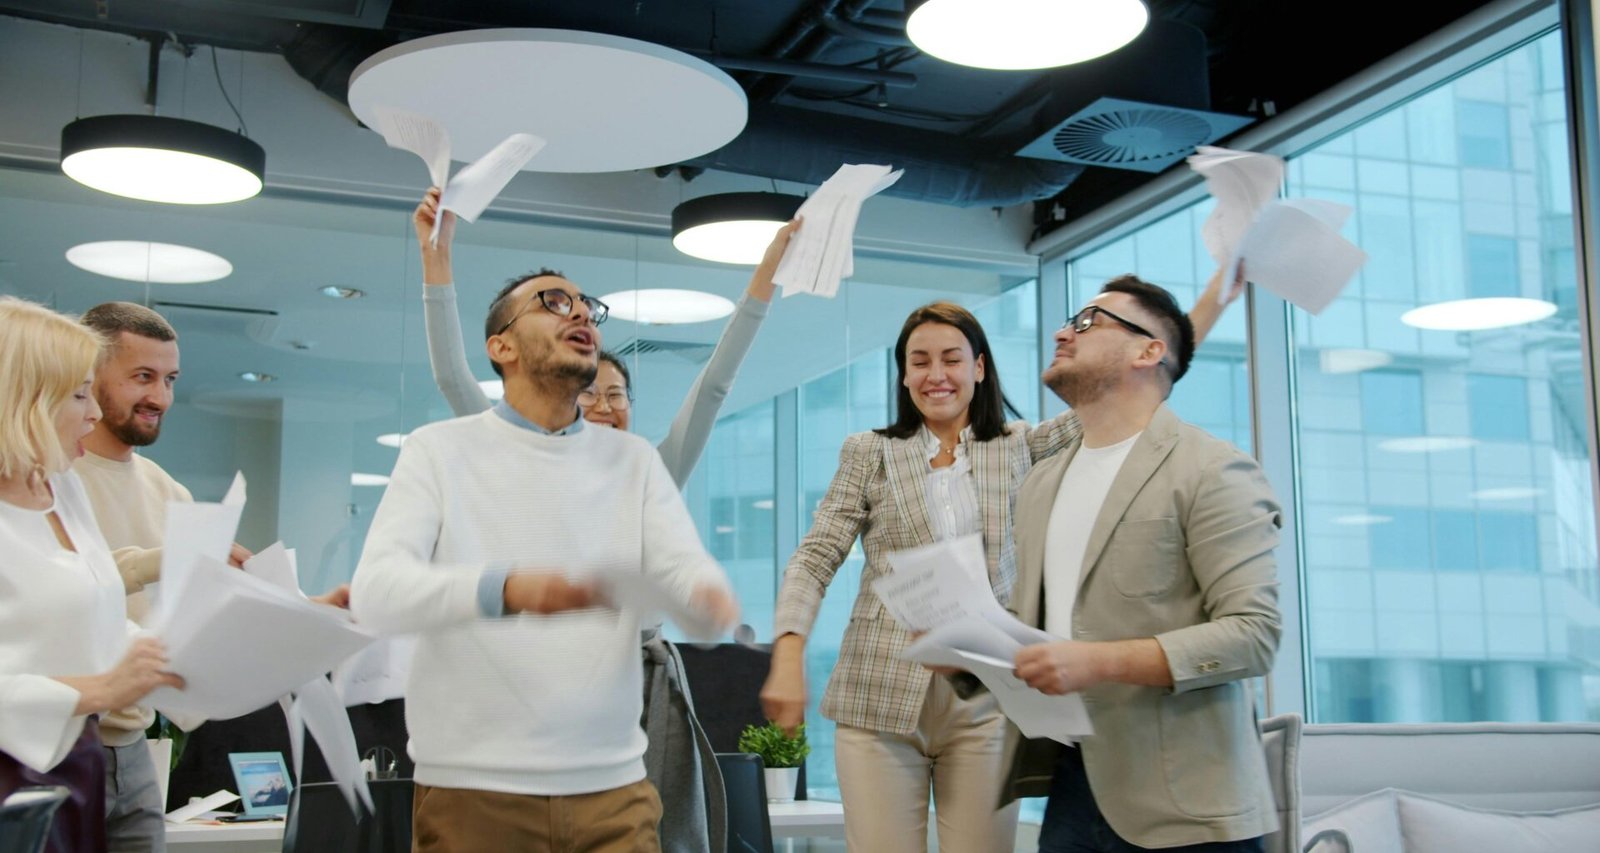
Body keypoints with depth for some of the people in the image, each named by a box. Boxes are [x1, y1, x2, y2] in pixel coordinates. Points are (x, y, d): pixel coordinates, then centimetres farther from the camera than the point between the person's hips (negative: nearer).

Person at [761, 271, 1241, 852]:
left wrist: (1211, 300, 2)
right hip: (881, 698, -1)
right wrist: (788, 655, -15)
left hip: (985, 702, 1)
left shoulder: (1019, 450, 11)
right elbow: (814, 560, 2)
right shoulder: (868, 454, 8)